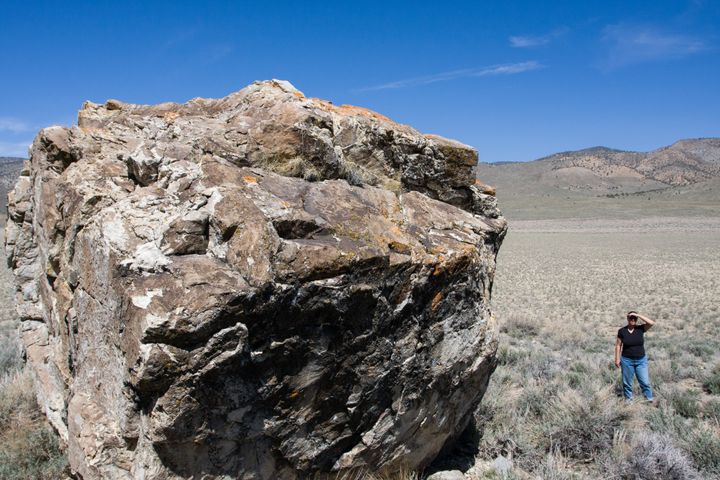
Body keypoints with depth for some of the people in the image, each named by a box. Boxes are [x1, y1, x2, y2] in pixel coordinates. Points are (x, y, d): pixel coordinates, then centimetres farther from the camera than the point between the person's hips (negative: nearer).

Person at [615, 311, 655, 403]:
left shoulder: (640, 329, -4)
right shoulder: (622, 331, -4)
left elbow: (651, 323, -20)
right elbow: (618, 345, 1)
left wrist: (638, 315, -20)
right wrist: (617, 359, -2)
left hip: (641, 360, 0)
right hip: (627, 361, 0)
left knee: (645, 382, 0)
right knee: (627, 382, 8)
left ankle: (649, 400, 11)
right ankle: (628, 400, 21)